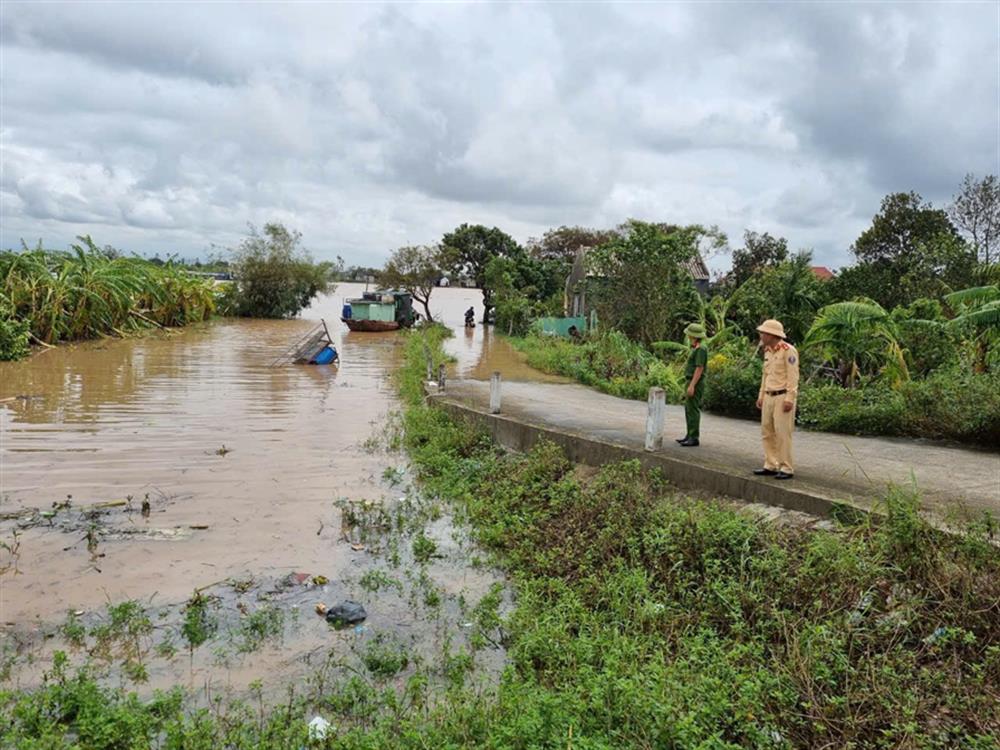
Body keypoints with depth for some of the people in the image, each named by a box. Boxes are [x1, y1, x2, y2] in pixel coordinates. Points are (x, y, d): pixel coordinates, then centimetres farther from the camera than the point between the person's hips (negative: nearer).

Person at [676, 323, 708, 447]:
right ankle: (690, 435, 19)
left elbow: (699, 368, -20)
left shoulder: (701, 350, -15)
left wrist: (692, 386, -24)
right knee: (688, 409, 13)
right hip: (692, 383, 10)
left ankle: (694, 438, -5)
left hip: (696, 384, -10)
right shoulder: (695, 349, 16)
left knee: (693, 410, -8)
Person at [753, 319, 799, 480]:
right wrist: (761, 396, 18)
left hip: (783, 397, -9)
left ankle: (786, 468, -3)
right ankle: (771, 466, 14)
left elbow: (793, 376, -16)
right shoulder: (768, 351, 14)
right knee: (767, 432, 8)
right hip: (769, 397, 9)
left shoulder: (788, 350, -12)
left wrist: (789, 399, -21)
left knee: (782, 433, -8)